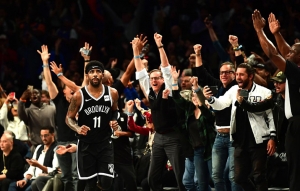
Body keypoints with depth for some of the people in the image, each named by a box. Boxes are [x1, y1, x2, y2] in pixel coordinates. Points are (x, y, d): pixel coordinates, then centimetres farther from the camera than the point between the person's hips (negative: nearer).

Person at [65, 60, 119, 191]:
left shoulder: (112, 93, -2)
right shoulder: (79, 96, -9)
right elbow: (69, 118, 0)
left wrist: (114, 121, -3)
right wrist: (77, 129, -20)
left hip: (105, 143, 1)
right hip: (86, 144, -1)